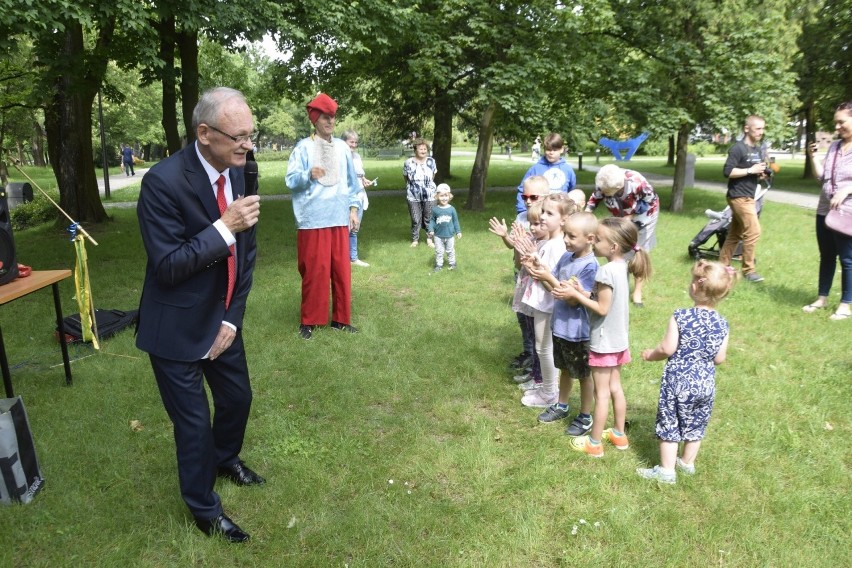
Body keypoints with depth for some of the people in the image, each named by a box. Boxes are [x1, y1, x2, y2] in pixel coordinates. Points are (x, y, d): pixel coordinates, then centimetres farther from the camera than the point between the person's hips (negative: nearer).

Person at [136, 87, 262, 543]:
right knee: (193, 420, 7)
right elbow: (167, 266, -25)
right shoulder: (163, 181, -24)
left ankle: (226, 459, 52)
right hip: (177, 327, -6)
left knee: (237, 397, 21)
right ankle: (204, 508, 31)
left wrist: (233, 318, -2)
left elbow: (246, 252, 2)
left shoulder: (238, 171, -4)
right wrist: (224, 227, -31)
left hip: (222, 318, 6)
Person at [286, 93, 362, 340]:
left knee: (341, 270, 8)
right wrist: (309, 175, -28)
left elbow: (351, 181, 15)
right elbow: (291, 180, -9)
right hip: (313, 220, -4)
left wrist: (354, 208, 9)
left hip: (339, 218, 4)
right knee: (314, 271, 0)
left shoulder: (342, 147, 10)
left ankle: (341, 319, 19)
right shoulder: (303, 147, -4)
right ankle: (309, 321, 13)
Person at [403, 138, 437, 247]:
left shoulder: (431, 161, -5)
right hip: (413, 197, -1)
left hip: (429, 196, 1)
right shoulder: (408, 162, -10)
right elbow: (406, 178, 5)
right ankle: (415, 239, 20)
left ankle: (429, 238, 24)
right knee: (415, 219, 5)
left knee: (429, 218, 9)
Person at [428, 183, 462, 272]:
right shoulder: (435, 209, -7)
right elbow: (432, 220, -2)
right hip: (438, 235, 0)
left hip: (449, 235, 0)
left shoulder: (451, 209, -6)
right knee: (439, 251, 9)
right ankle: (439, 265, 20)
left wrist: (458, 231, 2)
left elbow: (455, 221, 1)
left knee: (450, 250, 15)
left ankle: (452, 263, 30)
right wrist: (431, 230, -13)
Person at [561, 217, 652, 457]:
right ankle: (619, 434, 33)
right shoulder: (621, 266, 2)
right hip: (618, 339, 8)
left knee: (601, 393, 3)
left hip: (603, 341, -8)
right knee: (615, 387, 20)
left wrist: (575, 295, -17)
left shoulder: (606, 271, -25)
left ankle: (594, 443, 16)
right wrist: (584, 292, -2)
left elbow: (602, 309, -23)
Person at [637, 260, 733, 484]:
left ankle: (666, 470, 16)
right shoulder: (722, 324, -6)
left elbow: (667, 349, -17)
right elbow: (719, 359, -1)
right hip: (705, 383, 4)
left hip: (678, 380, -4)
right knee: (696, 426, 21)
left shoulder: (680, 317, -18)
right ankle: (687, 463, 38)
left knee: (669, 425, 9)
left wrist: (651, 354, 3)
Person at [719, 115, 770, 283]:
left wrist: (762, 175, 2)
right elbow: (727, 171, -19)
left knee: (734, 234, 10)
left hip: (749, 197, 9)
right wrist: (750, 170, -20)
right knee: (753, 231, -11)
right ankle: (748, 270, -1)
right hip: (739, 197, -8)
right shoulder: (738, 148, -12)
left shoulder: (760, 150, 15)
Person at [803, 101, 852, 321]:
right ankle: (822, 298, 26)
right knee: (826, 257, 15)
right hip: (825, 211, 7)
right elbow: (820, 175, 10)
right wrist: (813, 156, -1)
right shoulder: (834, 146, 10)